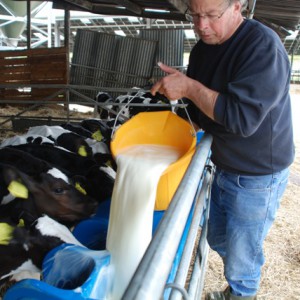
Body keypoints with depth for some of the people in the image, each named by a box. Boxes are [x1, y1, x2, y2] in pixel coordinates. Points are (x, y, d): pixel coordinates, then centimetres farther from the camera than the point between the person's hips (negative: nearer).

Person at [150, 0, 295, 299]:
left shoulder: (263, 46, -24)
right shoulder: (202, 49, 1)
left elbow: (243, 117, -31)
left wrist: (190, 88, -29)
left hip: (257, 177, -8)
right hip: (223, 167, 8)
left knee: (241, 260, 9)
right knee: (218, 240, 25)